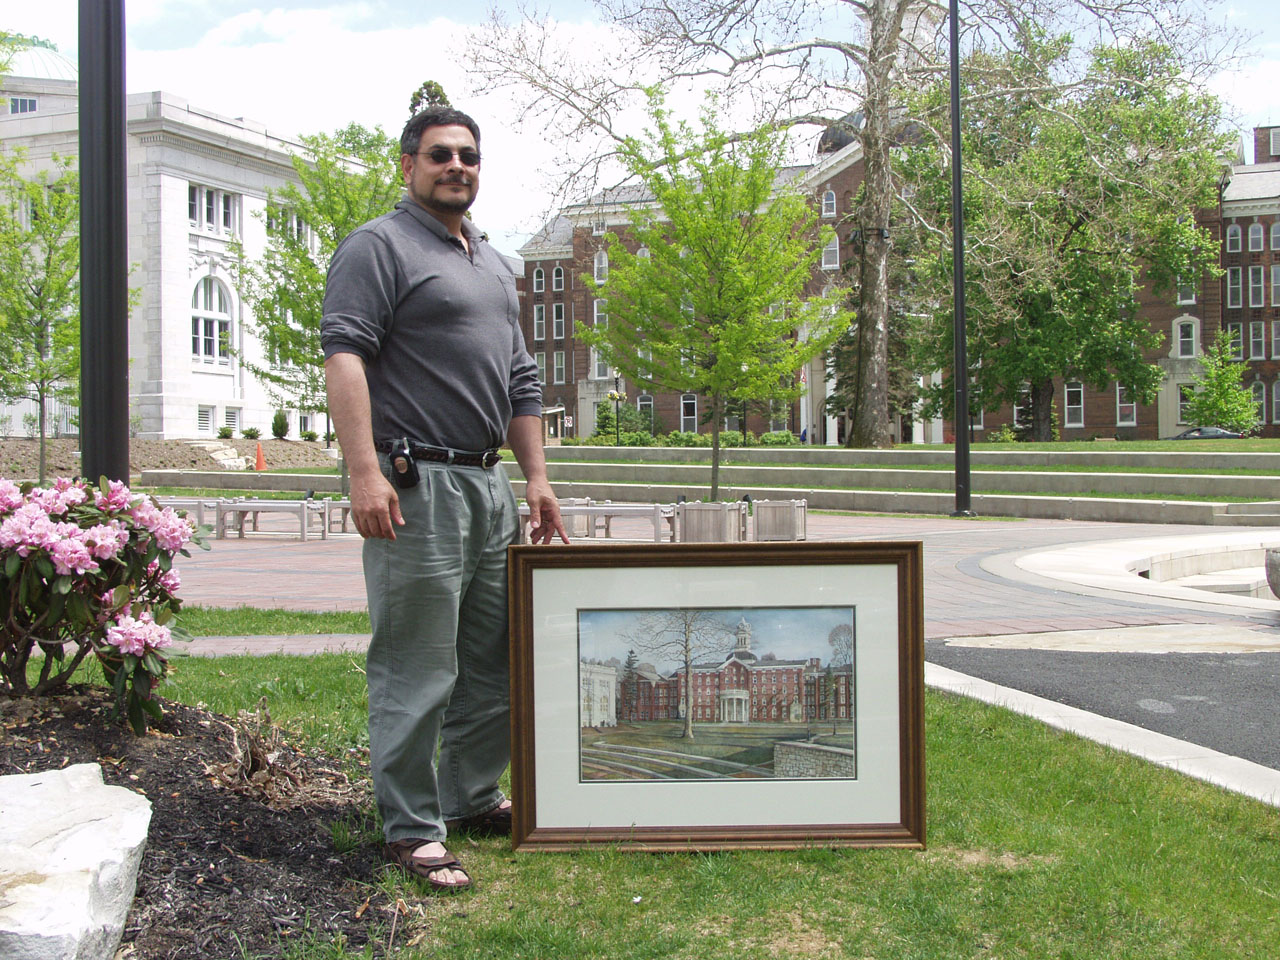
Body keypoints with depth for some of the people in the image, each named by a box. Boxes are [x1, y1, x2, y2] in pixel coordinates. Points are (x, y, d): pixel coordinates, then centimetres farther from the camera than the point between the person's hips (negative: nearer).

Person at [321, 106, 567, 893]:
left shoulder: (493, 264, 22)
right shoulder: (380, 247, -3)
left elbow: (520, 382, 24)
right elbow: (344, 355, -15)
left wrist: (536, 478, 17)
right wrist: (365, 471, -25)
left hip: (488, 486, 8)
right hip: (414, 487, -8)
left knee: (494, 658, 13)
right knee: (417, 670, -4)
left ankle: (473, 797, 27)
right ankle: (412, 830, 5)